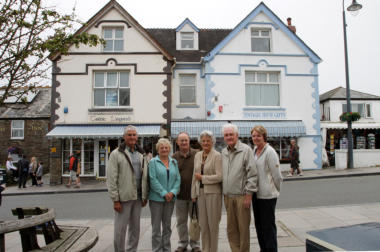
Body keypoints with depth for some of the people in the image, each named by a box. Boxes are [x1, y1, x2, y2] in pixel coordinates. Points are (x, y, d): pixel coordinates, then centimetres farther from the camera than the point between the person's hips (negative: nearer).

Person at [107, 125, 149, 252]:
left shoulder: (141, 154, 11)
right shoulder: (116, 154, -5)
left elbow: (145, 177, 10)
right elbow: (111, 179, -9)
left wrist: (145, 196, 6)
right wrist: (115, 200, -12)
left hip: (137, 197, 5)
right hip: (123, 198, -5)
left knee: (135, 228, 15)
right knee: (120, 229, 2)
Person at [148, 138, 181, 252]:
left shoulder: (174, 162, 10)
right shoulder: (153, 162, -3)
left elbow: (178, 179, 5)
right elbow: (153, 180, -11)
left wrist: (172, 192, -10)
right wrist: (164, 193, -15)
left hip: (170, 198, 4)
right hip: (156, 198, -4)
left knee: (167, 226, 13)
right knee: (156, 226, 3)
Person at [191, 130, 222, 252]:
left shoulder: (217, 156, -9)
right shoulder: (197, 155, 10)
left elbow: (219, 176, -16)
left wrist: (202, 178, -11)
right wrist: (194, 193, 12)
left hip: (213, 193, -5)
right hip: (200, 192, 5)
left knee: (213, 223, 4)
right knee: (203, 224, 12)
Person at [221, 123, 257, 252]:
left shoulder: (246, 150, -7)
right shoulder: (223, 152, 11)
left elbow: (252, 174, -10)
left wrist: (248, 195, -13)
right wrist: (224, 193, 12)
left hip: (241, 196, -5)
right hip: (228, 196, 6)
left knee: (243, 228, 5)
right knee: (231, 229, 13)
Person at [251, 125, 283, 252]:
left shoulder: (270, 152, -14)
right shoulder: (254, 151, 9)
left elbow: (277, 175, -12)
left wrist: (276, 190, -2)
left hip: (267, 195, -8)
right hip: (256, 194, 8)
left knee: (268, 225, 2)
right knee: (258, 224, 17)